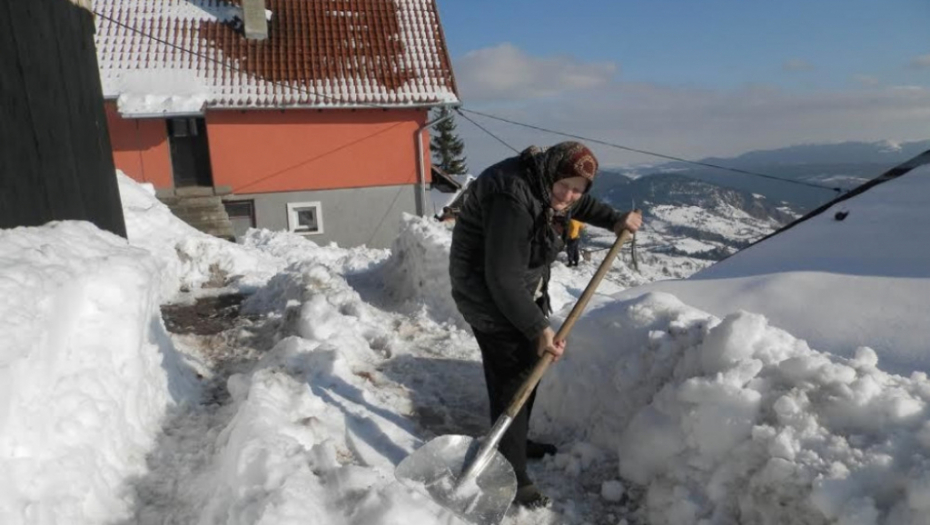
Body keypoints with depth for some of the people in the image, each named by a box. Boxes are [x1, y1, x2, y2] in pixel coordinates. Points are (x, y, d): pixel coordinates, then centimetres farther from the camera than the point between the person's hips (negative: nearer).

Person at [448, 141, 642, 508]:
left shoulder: (545, 187, -3)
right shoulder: (512, 200, -32)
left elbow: (583, 205, 21)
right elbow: (503, 279, -31)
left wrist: (615, 220, 4)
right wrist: (538, 328, -30)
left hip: (524, 287, 10)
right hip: (490, 294, -10)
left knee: (530, 366, 19)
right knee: (511, 378, -9)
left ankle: (517, 441, 39)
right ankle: (512, 479, 4)